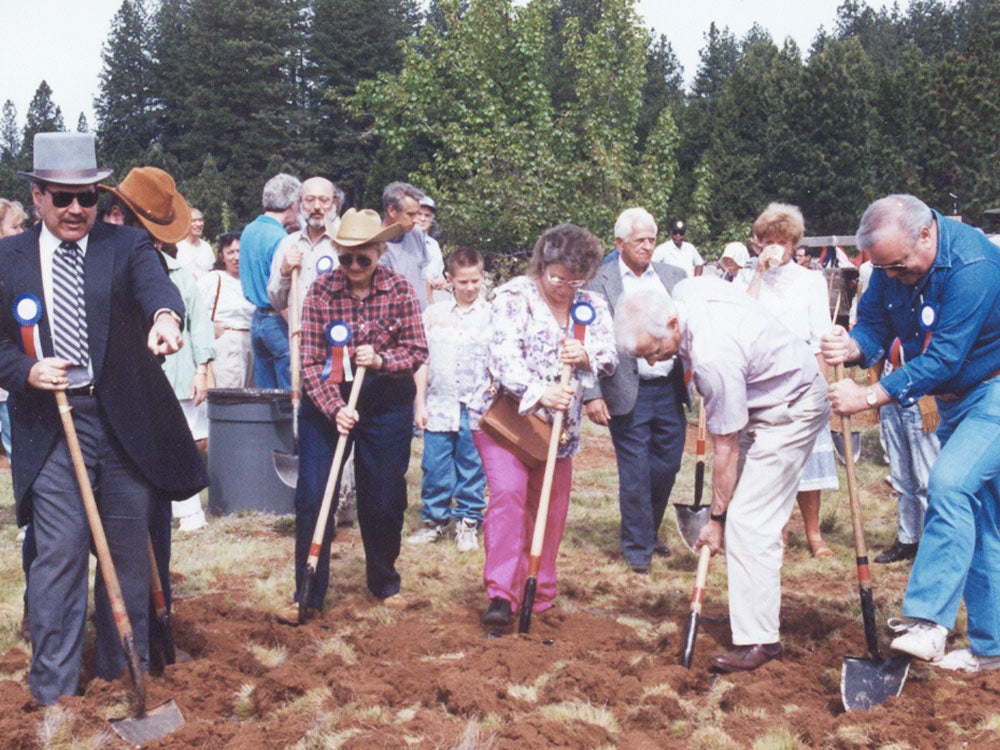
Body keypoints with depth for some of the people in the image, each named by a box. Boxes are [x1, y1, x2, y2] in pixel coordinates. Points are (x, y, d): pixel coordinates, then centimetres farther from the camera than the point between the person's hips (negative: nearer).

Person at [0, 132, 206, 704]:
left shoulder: (127, 245, 3)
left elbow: (154, 283, -18)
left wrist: (166, 316, -41)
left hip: (126, 421, 1)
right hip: (50, 426, 0)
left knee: (130, 552, 10)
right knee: (59, 554, -3)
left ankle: (124, 672, 26)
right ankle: (53, 689, 10)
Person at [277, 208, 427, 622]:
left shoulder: (399, 289, -7)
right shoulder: (321, 290, -9)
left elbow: (418, 351, -4)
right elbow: (311, 362, -11)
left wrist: (381, 360, -23)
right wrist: (335, 408, -24)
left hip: (386, 404, 1)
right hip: (325, 402, 0)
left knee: (384, 498, 8)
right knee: (311, 496, -3)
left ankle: (384, 582, 30)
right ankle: (308, 592, 9)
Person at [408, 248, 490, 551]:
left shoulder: (492, 316, 2)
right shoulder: (434, 313, 7)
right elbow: (422, 360, 8)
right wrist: (420, 403, 5)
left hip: (476, 407, -1)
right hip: (439, 404, 2)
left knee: (471, 468, 5)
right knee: (435, 467, 5)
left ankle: (468, 522, 18)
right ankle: (434, 519, 20)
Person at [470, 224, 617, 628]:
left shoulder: (592, 305, 5)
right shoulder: (514, 296, -9)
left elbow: (611, 358, 1)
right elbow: (505, 356, -20)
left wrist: (587, 355, -22)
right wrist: (538, 392, -36)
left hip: (559, 424, 5)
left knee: (552, 507, 9)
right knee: (508, 493, -20)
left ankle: (539, 596, 25)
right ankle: (501, 594, -17)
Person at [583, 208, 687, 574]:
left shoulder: (673, 276, 10)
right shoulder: (600, 282, -3)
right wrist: (592, 394, -12)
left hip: (670, 389, 4)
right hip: (628, 394, -4)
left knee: (668, 466, 12)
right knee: (635, 475, 1)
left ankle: (650, 531, 34)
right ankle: (637, 549, 15)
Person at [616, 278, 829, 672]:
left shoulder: (713, 356, -34)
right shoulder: (684, 291, -10)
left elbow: (726, 448, -24)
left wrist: (716, 517, -13)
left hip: (791, 410, -10)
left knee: (748, 522, -14)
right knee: (751, 519, 10)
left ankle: (758, 639, -11)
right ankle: (760, 609, 19)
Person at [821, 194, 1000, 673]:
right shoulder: (893, 263, -6)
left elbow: (941, 359, -31)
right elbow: (875, 323, 1)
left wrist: (868, 398, -32)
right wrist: (853, 347, -23)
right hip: (954, 396, 8)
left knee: (950, 482, -27)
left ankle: (927, 617, -26)